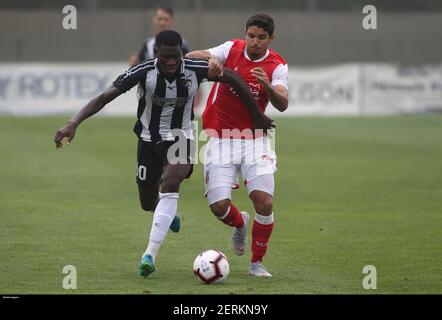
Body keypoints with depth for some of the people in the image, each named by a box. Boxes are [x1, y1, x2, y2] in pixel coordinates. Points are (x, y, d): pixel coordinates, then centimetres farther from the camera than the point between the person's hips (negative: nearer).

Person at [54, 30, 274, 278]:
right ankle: (169, 213, 51)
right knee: (148, 203, 10)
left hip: (181, 137, -1)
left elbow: (234, 78, -6)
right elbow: (104, 98, -22)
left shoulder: (195, 70, -19)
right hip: (149, 139, 1)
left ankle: (150, 255, -29)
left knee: (170, 184, -28)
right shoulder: (144, 72, -21)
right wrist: (73, 124, -34)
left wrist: (257, 116, 0)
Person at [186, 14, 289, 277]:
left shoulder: (277, 66, -4)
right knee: (219, 206, -9)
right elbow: (189, 57, -12)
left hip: (254, 140, 0)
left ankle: (257, 262, 5)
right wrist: (210, 59, -34)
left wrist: (267, 85, -38)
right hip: (220, 139, 0)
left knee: (265, 202, -15)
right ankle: (240, 223, 29)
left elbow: (282, 104, -18)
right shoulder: (231, 49, -4)